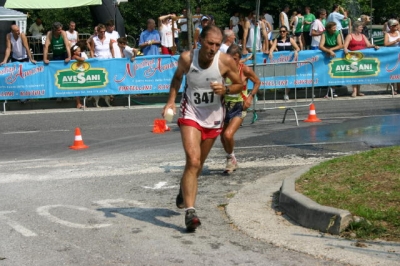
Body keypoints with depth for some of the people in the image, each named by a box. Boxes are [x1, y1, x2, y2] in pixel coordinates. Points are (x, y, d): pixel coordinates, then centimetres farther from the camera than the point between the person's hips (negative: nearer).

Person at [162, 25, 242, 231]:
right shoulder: (186, 58, -13)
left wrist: (225, 90, -20)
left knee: (198, 164, 16)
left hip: (213, 118, 2)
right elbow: (177, 77, 8)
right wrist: (171, 100, -4)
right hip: (190, 115, -2)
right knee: (193, 161, -21)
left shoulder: (226, 61, -14)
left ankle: (184, 190, 48)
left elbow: (240, 84, 0)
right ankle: (190, 211, -23)